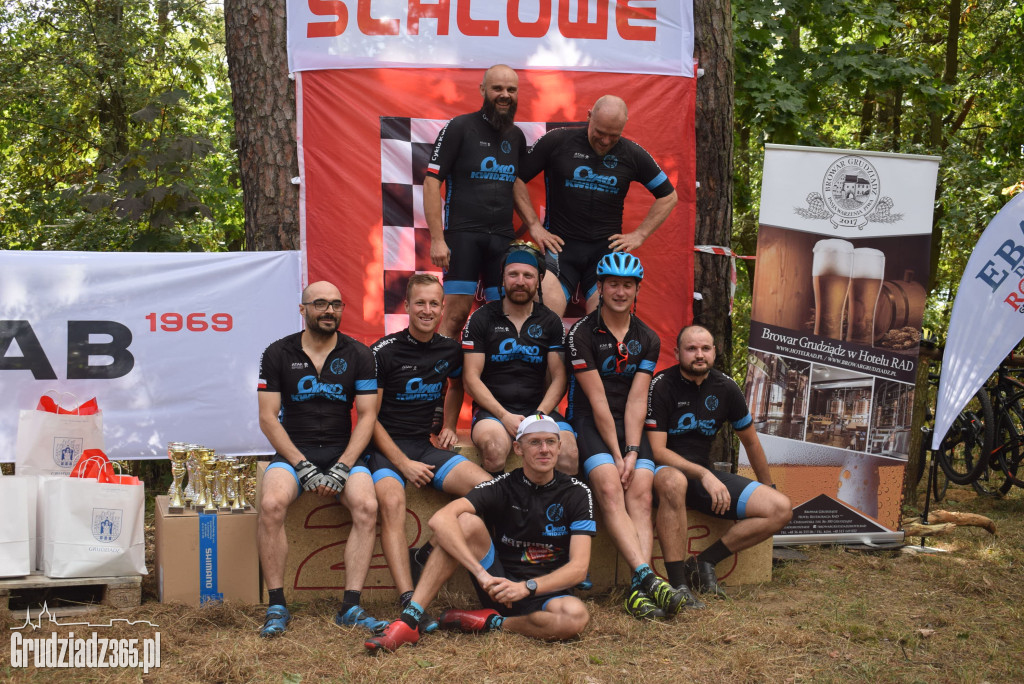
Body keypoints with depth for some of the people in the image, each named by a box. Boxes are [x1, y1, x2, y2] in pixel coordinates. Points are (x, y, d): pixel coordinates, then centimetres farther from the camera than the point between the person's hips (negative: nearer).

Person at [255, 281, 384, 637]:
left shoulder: (358, 355, 6)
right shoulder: (278, 353, 4)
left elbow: (367, 416, 2)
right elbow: (268, 418, 0)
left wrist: (342, 467, -12)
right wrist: (303, 466, -12)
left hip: (343, 451, 1)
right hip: (293, 451, 0)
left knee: (367, 505, -29)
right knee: (271, 504, -31)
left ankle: (351, 607, -23)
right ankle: (277, 606, -20)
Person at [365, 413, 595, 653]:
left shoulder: (576, 493, -4)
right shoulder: (503, 487, -6)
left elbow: (578, 567, -13)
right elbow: (440, 519, -23)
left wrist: (526, 587, -29)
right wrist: (481, 573, -36)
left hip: (547, 592, 0)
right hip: (499, 584, 0)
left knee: (577, 617, -37)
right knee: (467, 522, -25)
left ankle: (491, 622, -14)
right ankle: (410, 620, -27)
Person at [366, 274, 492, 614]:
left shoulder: (449, 350, 8)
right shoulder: (384, 351, -7)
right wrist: (404, 464, -14)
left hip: (426, 446, 5)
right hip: (385, 447, -5)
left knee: (486, 486, -19)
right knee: (392, 501, -35)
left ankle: (433, 553, -8)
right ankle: (408, 601, -43)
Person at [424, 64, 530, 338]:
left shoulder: (517, 137, 14)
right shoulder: (459, 127, -2)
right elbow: (431, 182, -6)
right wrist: (437, 239, -13)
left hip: (503, 237, 5)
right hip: (463, 233, -5)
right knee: (456, 314, -10)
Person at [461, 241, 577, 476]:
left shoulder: (551, 322, 12)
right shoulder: (481, 318, 6)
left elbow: (558, 378, 7)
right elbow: (471, 378, 0)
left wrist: (539, 416, -10)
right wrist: (505, 416, -13)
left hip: (538, 409, 2)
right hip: (492, 410, -2)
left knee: (569, 451, -29)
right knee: (495, 447, -36)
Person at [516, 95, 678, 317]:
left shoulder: (633, 154, 5)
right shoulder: (556, 141, 0)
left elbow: (668, 196, 16)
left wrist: (640, 234, 7)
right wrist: (534, 225, -1)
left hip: (607, 247, 1)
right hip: (560, 245, -1)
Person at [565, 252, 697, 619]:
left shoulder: (647, 340, 9)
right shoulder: (582, 333, -5)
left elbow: (636, 401, 0)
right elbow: (598, 400, -10)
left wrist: (632, 452, -12)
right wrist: (616, 454, -14)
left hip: (629, 425, 4)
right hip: (590, 423, -4)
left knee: (641, 494, -19)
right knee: (610, 489, -27)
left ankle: (638, 588, -29)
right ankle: (649, 578, -38)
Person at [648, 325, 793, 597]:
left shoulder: (725, 387, 5)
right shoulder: (661, 386, -11)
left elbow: (751, 442, 18)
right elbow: (657, 450, -17)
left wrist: (768, 489, 25)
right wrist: (703, 475, -27)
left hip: (705, 472, 6)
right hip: (667, 469, -6)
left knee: (781, 509, -10)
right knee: (673, 482, -44)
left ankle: (703, 562, -9)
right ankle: (677, 583, -37)